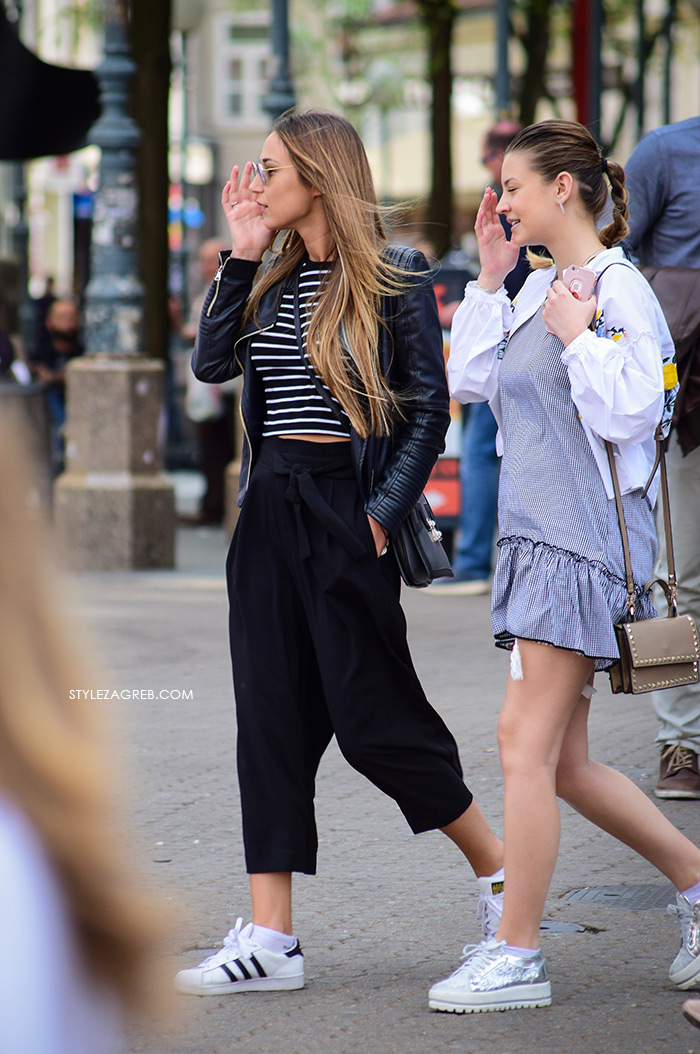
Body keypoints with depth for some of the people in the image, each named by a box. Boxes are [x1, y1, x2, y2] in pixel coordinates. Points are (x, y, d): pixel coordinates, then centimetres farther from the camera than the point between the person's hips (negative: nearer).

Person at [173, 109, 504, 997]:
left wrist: (383, 515, -14)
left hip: (344, 511, -7)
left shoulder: (394, 278, -6)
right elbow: (211, 362, 1)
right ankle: (270, 940, 4)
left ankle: (499, 868, 18)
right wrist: (241, 256, -1)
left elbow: (428, 409, -7)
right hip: (270, 512, 7)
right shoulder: (274, 280, 12)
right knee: (270, 716, 3)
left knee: (372, 719, -3)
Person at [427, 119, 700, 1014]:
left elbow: (628, 411, -16)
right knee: (563, 764, 10)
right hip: (536, 536, 9)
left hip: (586, 536, -9)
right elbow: (467, 380, 15)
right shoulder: (537, 288, 16)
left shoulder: (618, 289, -10)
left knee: (526, 743, -10)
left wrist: (575, 335, -14)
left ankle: (516, 956, -5)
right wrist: (489, 278, 12)